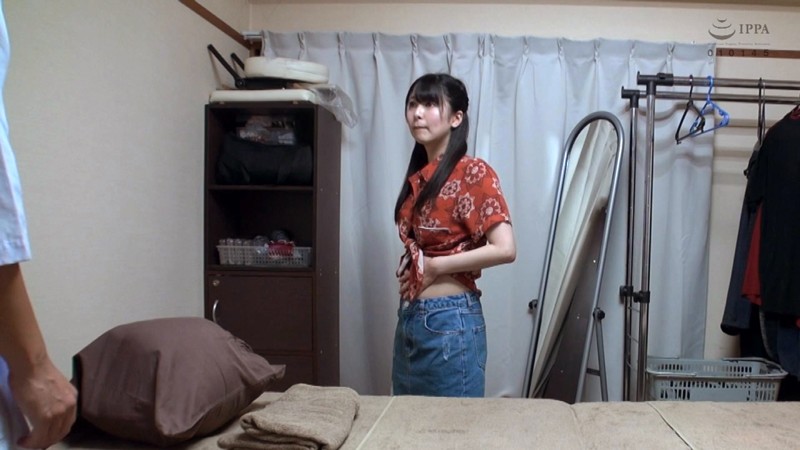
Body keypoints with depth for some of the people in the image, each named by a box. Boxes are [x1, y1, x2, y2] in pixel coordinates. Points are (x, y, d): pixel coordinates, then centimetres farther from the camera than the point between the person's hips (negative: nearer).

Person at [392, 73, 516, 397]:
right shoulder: (418, 175, 10)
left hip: (450, 320, -8)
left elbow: (505, 249, -20)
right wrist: (410, 265, 2)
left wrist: (435, 266, -14)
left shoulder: (473, 173, -13)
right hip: (409, 317, 8)